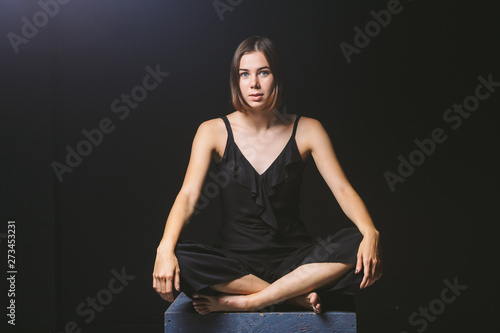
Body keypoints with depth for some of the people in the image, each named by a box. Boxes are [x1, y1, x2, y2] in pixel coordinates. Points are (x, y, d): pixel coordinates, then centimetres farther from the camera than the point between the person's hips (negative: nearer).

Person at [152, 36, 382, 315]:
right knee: (179, 261, -32)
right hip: (235, 258, -1)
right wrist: (165, 248, -31)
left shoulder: (307, 130, 1)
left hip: (293, 258, 1)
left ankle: (244, 301, -24)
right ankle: (296, 295, -23)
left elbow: (343, 190, -6)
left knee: (357, 244, -28)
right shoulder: (214, 132, -1)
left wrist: (370, 233, -27)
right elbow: (188, 196, -12)